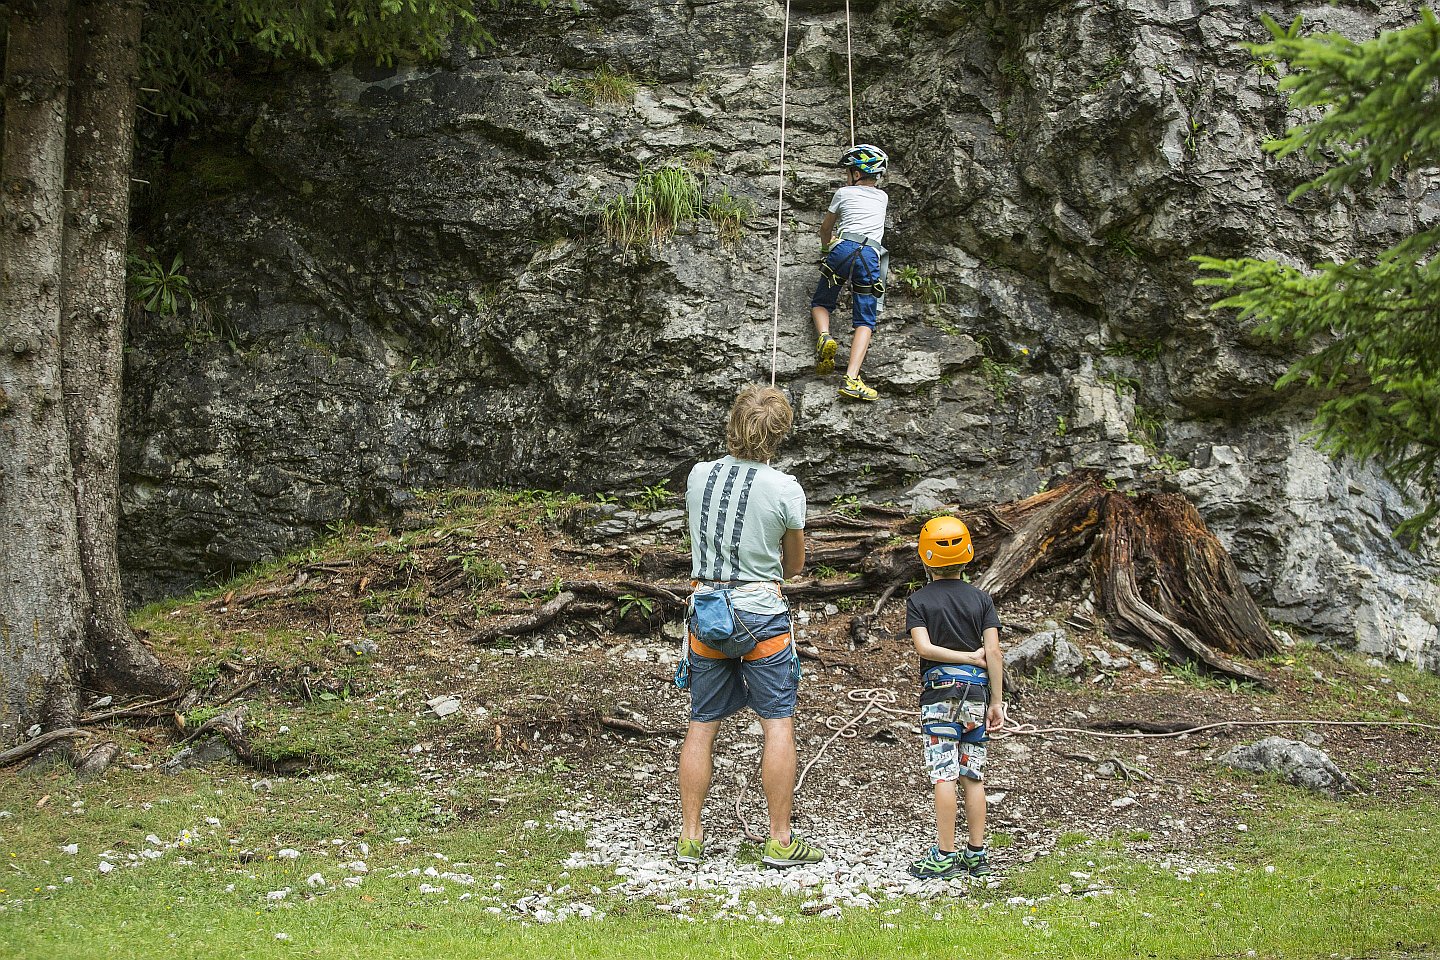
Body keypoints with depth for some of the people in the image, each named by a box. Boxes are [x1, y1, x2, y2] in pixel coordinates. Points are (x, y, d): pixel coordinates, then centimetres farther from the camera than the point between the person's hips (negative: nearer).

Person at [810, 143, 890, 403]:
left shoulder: (844, 193, 16)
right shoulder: (882, 197, 24)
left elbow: (826, 226, 31)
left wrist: (825, 245, 52)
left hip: (844, 248, -1)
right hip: (871, 256, 1)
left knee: (820, 303, 19)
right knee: (865, 321, -3)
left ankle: (825, 336, -15)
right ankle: (851, 379, -21)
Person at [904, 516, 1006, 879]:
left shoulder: (918, 600, 0)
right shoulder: (981, 599, 6)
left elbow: (924, 647, -13)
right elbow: (993, 652, 0)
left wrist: (968, 657, -4)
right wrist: (997, 701, 3)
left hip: (939, 690, -3)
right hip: (976, 690, 3)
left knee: (944, 774, -4)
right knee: (974, 775, 7)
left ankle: (944, 855, -4)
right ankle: (976, 854, 10)